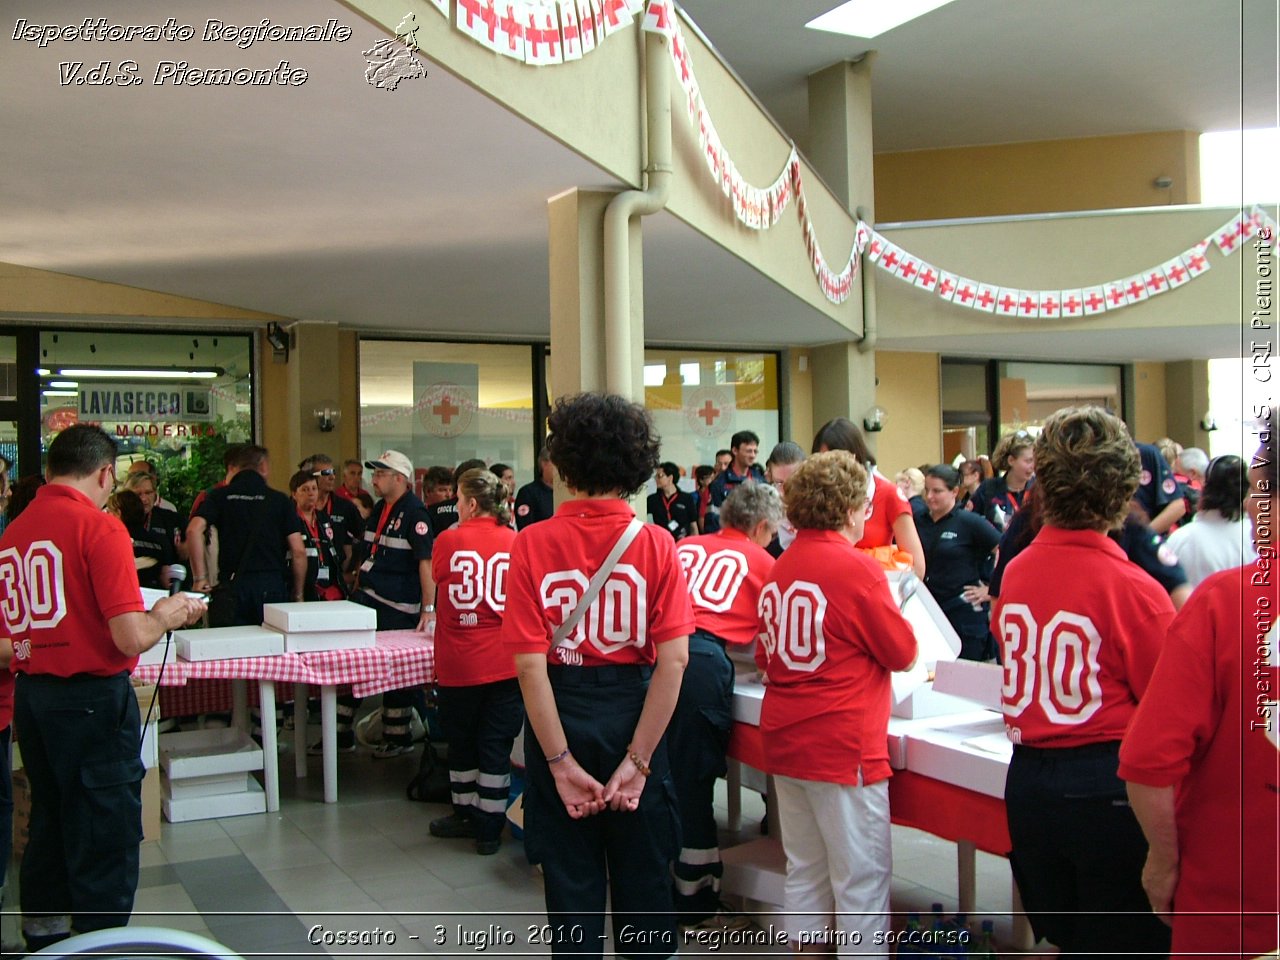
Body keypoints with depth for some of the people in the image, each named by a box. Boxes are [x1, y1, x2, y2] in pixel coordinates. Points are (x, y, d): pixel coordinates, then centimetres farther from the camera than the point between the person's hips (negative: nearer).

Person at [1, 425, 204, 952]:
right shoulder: (99, 527, -15)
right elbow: (130, 638, -21)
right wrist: (166, 616, -1)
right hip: (91, 699, -7)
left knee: (49, 829, 21)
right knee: (106, 840, 4)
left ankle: (43, 938, 35)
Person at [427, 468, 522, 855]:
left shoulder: (448, 540, -7)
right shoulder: (516, 542, -4)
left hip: (459, 663, -1)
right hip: (505, 663, 1)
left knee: (461, 741, 17)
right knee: (496, 746, 8)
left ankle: (466, 813, 30)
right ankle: (489, 829, 14)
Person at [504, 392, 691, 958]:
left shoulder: (532, 545, -11)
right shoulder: (655, 545, -9)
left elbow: (529, 663, -16)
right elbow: (673, 659, -15)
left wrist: (560, 762, -12)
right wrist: (637, 759, -12)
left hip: (561, 717, 0)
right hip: (632, 713, 0)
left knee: (571, 875, 14)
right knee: (643, 874, 17)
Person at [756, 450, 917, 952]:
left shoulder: (780, 568, 7)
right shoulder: (858, 568, -14)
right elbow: (903, 652, -5)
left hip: (784, 740, 7)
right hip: (842, 744, -7)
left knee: (805, 871, 16)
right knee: (862, 877, 3)